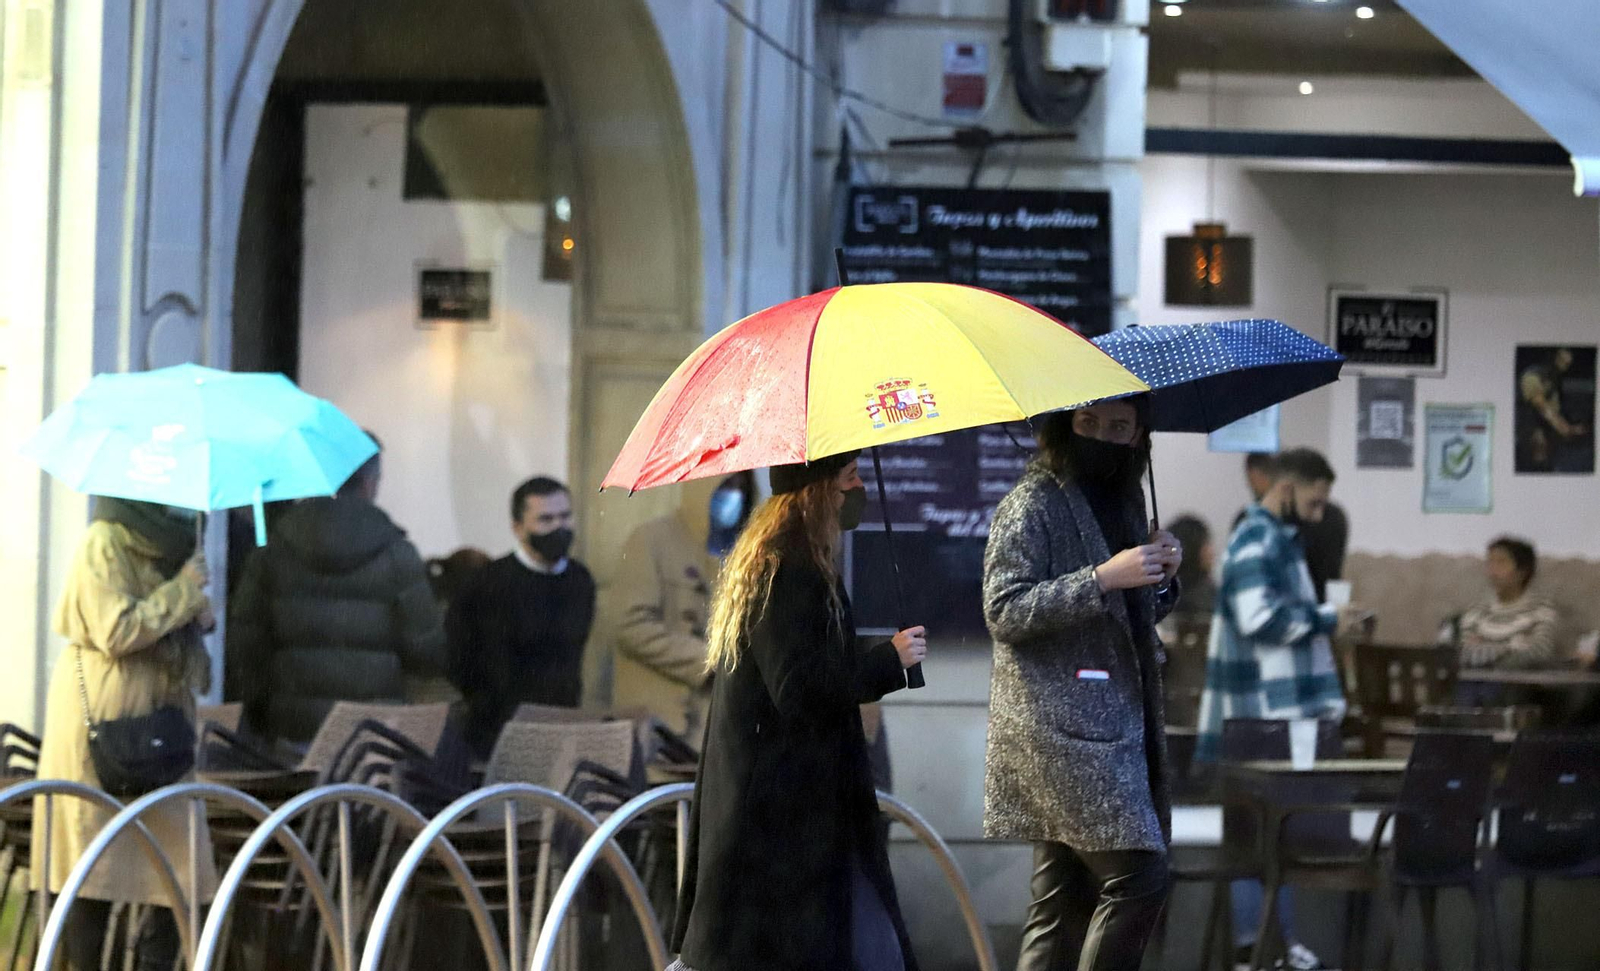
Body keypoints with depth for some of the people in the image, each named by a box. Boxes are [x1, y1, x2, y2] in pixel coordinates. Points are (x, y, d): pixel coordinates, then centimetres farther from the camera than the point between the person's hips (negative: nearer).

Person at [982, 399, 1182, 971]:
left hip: (1114, 725, 8)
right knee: (1139, 877, -15)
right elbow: (1003, 610, -14)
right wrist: (1103, 579, -20)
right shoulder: (1032, 504, -6)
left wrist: (1161, 580, 7)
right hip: (1059, 727, -8)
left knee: (1064, 902, 7)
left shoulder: (1123, 501, 19)